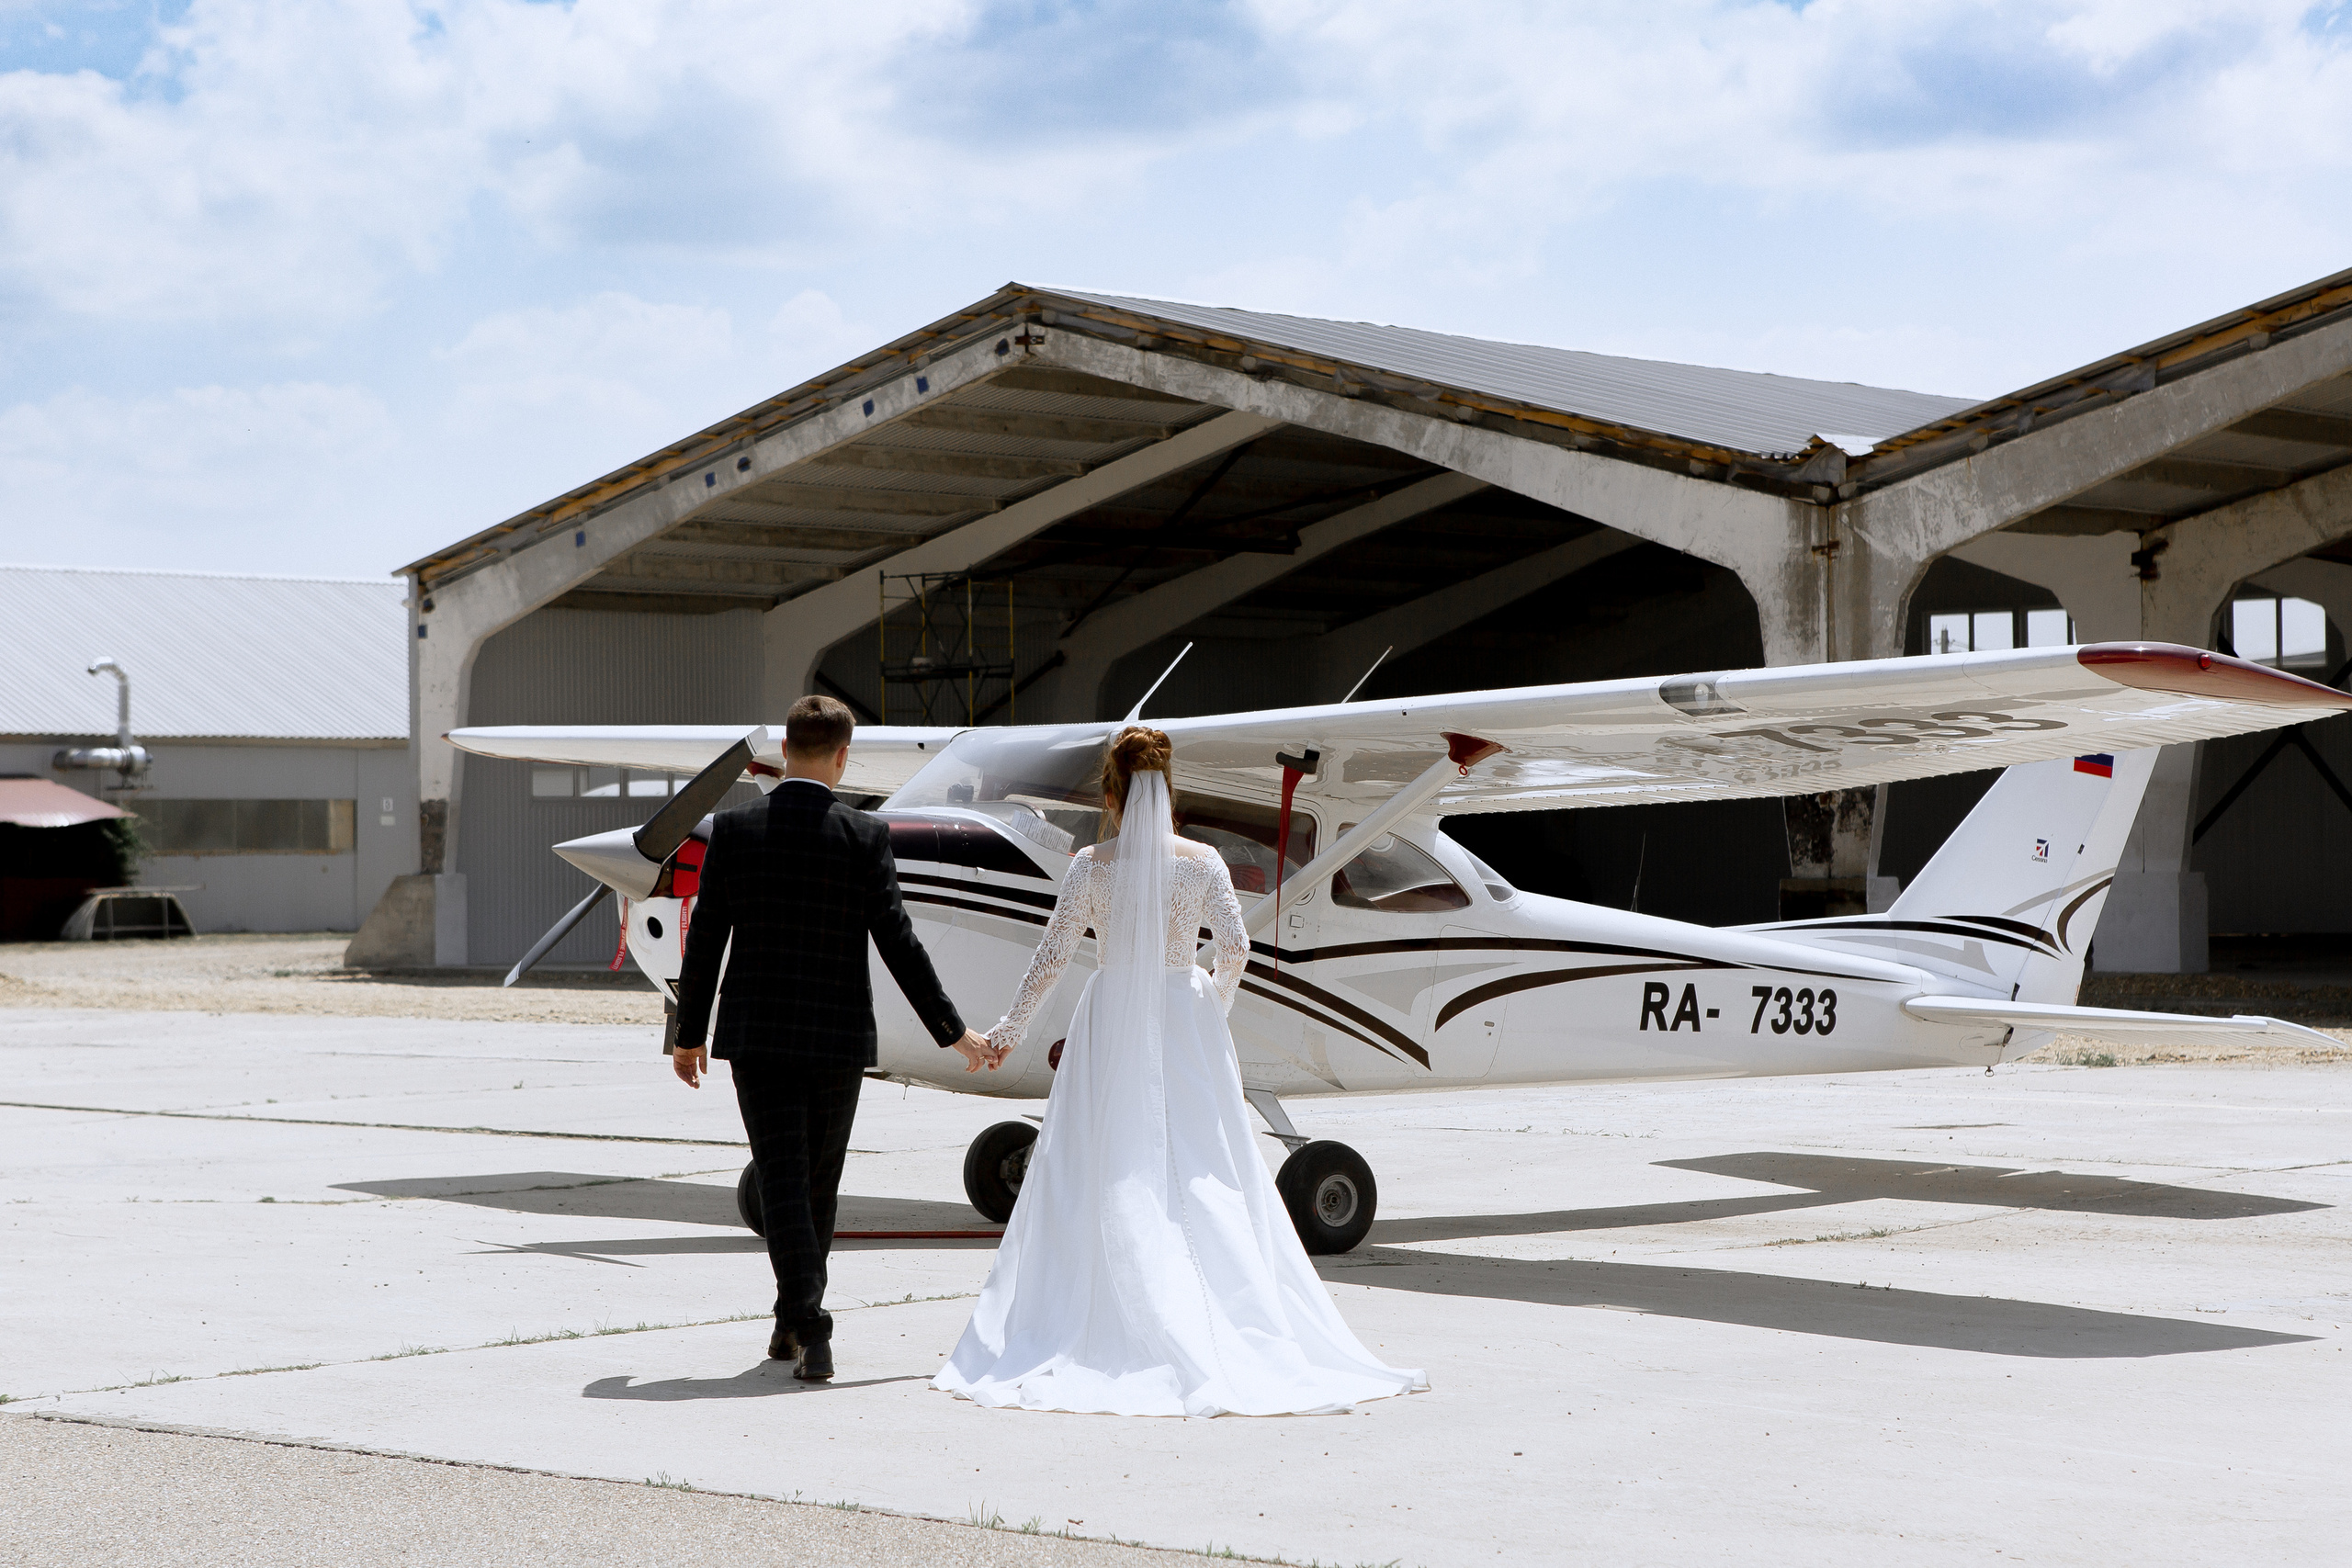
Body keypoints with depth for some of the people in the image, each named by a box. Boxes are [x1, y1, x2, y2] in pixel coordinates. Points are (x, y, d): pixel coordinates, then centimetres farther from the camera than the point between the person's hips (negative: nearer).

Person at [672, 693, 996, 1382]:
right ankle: (796, 1322, 27)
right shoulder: (864, 837, -8)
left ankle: (808, 1328, -13)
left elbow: (705, 941, -1)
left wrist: (688, 1034, 11)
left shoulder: (734, 829, -3)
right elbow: (898, 944, -8)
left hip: (757, 1038, 0)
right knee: (818, 1186, 15)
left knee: (783, 1183, 0)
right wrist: (953, 1031, 1)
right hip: (836, 1038, 0)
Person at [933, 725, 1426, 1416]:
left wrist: (1010, 1031, 6)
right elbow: (1235, 947, -6)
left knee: (1111, 1181, 3)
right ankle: (1239, 1328, 2)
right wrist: (1217, 1000, 14)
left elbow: (1051, 957, -4)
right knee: (1205, 1178, 5)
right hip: (1185, 1021, 1)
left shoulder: (1093, 865, -4)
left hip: (1113, 1025, -1)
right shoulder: (1202, 861, -1)